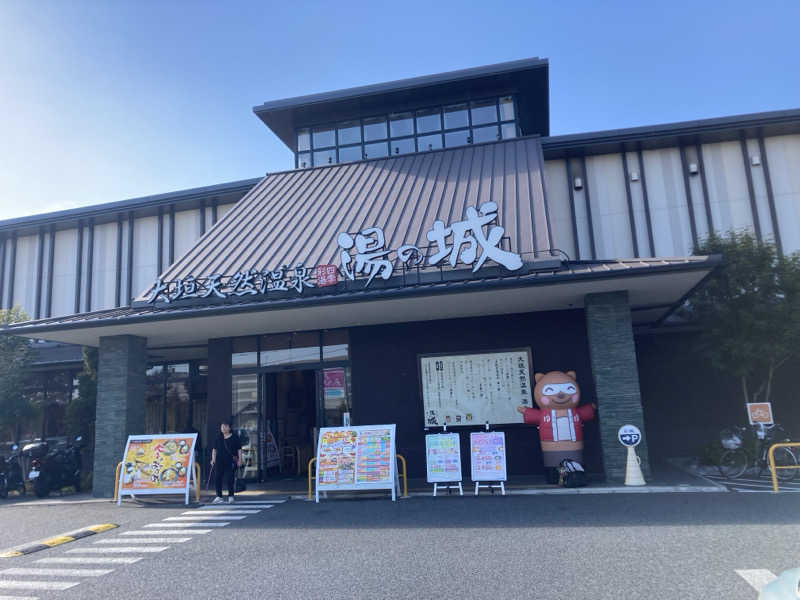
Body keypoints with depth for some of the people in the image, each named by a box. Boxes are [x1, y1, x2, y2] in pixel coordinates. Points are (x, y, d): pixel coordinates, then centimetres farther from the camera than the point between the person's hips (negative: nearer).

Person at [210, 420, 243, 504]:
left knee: (229, 478, -7)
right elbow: (214, 450, 17)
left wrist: (239, 459, -3)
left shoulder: (234, 437, 3)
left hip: (231, 461, -4)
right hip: (219, 461, 4)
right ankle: (219, 497, 11)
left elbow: (239, 449, 4)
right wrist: (213, 459, 7)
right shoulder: (218, 438, 12)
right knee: (217, 478, 1)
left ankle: (230, 496, 4)